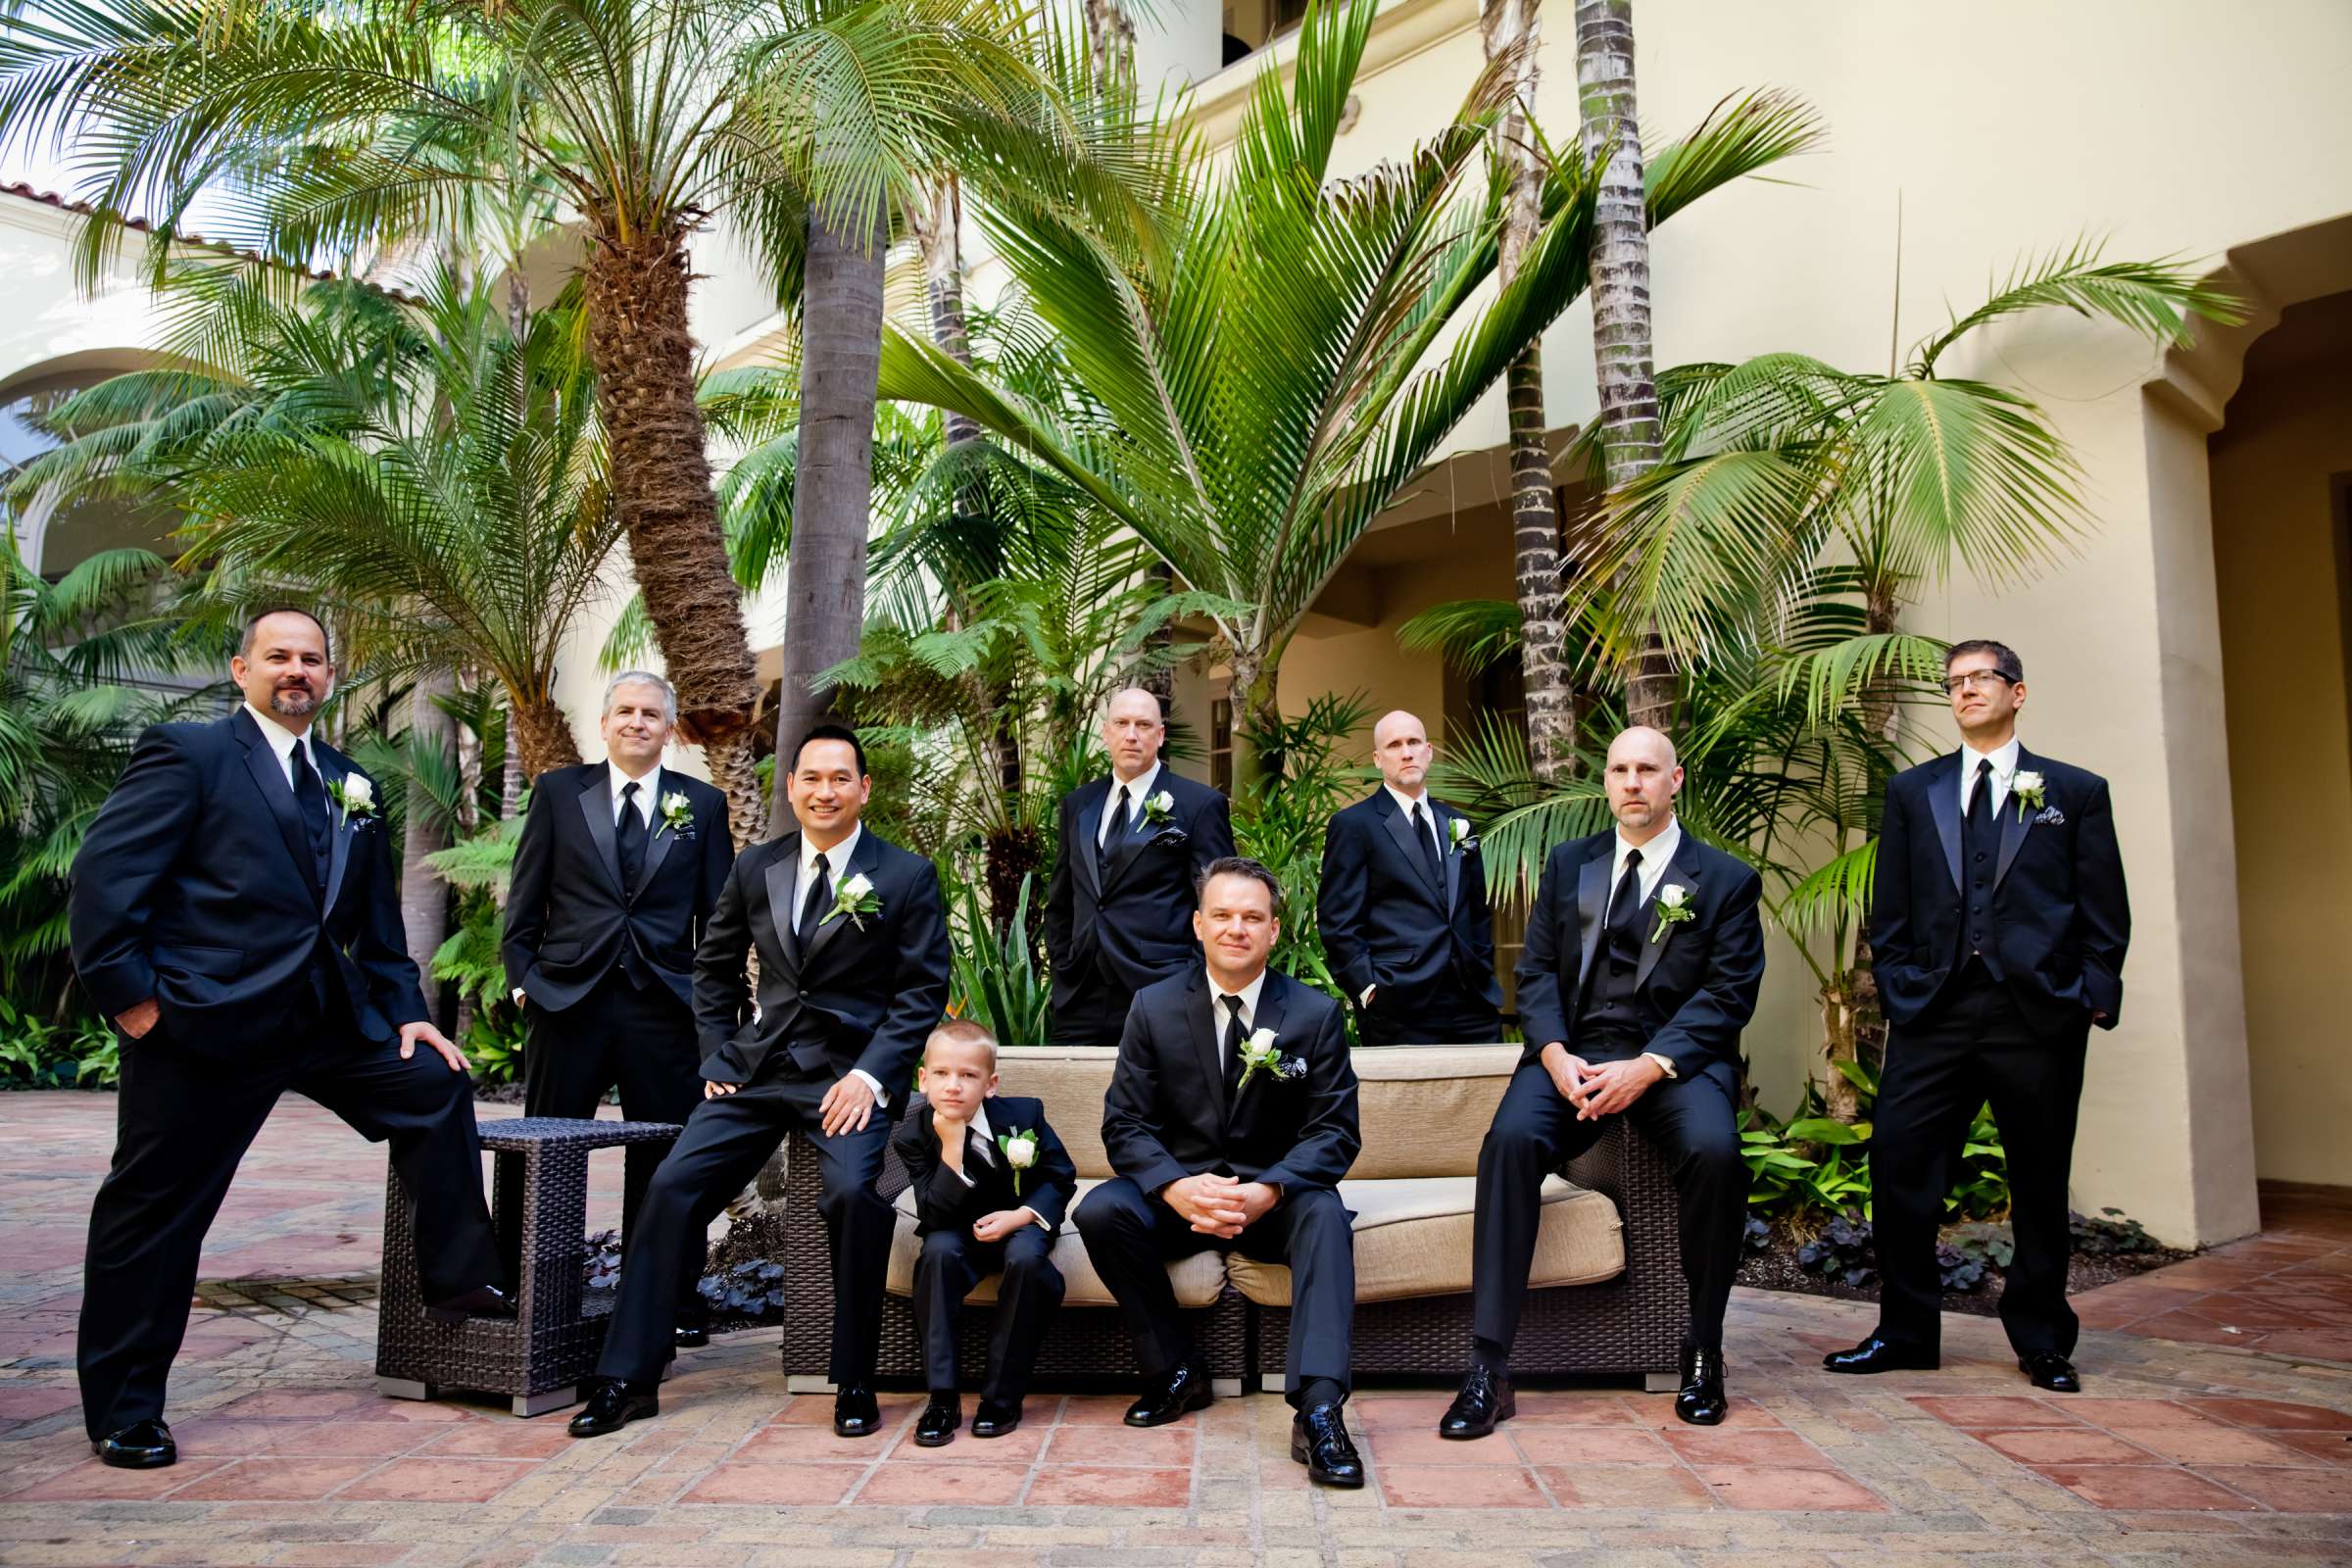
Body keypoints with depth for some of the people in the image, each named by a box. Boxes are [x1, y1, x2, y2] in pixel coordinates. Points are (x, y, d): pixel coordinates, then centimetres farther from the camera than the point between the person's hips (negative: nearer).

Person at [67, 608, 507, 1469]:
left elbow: (374, 914, 18)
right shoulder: (187, 752, -3)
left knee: (435, 1083, -4)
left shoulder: (350, 783, 15)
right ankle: (123, 1412, 18)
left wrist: (404, 1008, 9)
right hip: (202, 1017, -6)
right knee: (154, 1210, 4)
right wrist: (127, 992, -14)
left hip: (329, 1017, 6)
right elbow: (103, 874, -9)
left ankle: (459, 1282, 8)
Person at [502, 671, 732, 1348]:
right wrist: (521, 977, -1)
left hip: (665, 1005, 0)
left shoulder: (702, 804, 8)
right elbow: (524, 899, 8)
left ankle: (674, 1303, 17)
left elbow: (718, 915, 8)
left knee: (668, 1159, 6)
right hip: (568, 997, 0)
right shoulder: (558, 791, 7)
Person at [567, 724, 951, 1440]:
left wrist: (870, 1075, -15)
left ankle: (855, 1386, -9)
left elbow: (923, 991, -4)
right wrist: (718, 1055, 8)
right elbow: (714, 966, 20)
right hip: (756, 1069, 4)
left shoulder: (907, 876, -2)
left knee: (853, 1193, -27)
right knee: (672, 1186, -7)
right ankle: (628, 1378, 8)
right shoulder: (755, 867, 10)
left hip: (848, 1073, -4)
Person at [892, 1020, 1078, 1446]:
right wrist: (952, 1147, -32)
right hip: (958, 1231, 1)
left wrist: (1022, 1215, -21)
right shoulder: (914, 1134, -15)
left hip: (1019, 1223, 0)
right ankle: (942, 1397, -25)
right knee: (937, 1252, -33)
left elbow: (1060, 1177, -3)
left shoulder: (1023, 1114, -14)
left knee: (1026, 1257, -34)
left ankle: (1002, 1397, -20)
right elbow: (934, 1215, -21)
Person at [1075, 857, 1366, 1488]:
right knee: (1100, 1210, -26)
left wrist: (1268, 1191, -25)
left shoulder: (1316, 1014, -2)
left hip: (1274, 1195, -1)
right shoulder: (1154, 1008, 0)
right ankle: (1175, 1373, -9)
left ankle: (1318, 1408, -39)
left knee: (1324, 1212, -33)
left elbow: (1335, 1131, -6)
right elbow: (1124, 1123, -3)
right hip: (1178, 1191, 1)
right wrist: (1177, 1188, -24)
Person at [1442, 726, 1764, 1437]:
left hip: (1674, 1056, -1)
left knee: (1714, 1148, -33)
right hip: (1574, 1052, 2)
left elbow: (1727, 996, -2)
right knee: (1510, 1139, -28)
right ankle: (1488, 1368, -25)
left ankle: (1703, 1351, -10)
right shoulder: (1567, 864, 16)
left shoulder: (1727, 880, 8)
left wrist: (1647, 1067, -16)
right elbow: (1536, 971, 10)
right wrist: (1555, 1055, -10)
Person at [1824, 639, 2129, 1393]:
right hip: (1935, 1012, 1)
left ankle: (2043, 1343, 23)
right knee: (1899, 1167, -3)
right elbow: (1889, 912, 12)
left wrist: (2093, 997, -4)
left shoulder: (2076, 791, 9)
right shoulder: (1912, 791, 14)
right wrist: (1900, 990, 2)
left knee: (2040, 1183, 7)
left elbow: (2106, 914, 6)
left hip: (2038, 1015, -1)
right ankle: (1905, 1331, 10)